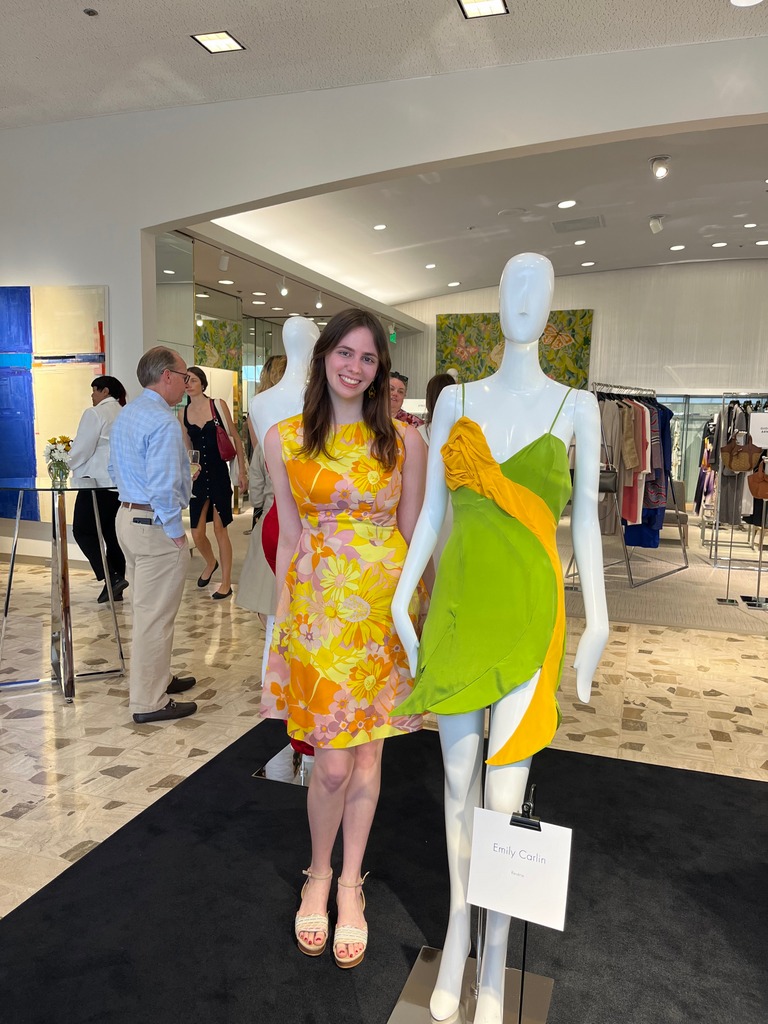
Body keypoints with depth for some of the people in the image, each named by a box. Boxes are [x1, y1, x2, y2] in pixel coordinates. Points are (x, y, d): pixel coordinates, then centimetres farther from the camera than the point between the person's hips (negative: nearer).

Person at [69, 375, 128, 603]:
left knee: (83, 531, 2)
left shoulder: (95, 414, -9)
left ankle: (112, 577, -10)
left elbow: (82, 449, -10)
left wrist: (68, 465, 9)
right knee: (112, 533, 12)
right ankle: (116, 585, 14)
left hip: (99, 483, -7)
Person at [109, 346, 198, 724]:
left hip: (127, 515, 10)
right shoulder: (163, 422, -20)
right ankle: (149, 702, 11)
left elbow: (116, 470, 20)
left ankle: (154, 678, 37)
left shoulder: (125, 414, 11)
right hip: (154, 526, -10)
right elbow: (163, 487, -26)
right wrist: (176, 533, -17)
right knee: (155, 615, 0)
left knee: (146, 608, 21)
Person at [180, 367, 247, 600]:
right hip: (197, 476, 3)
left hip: (219, 474, -3)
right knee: (197, 533, 3)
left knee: (220, 528, 0)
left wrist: (242, 472, -5)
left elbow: (235, 439, -1)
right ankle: (210, 562, 38)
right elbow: (187, 448, 16)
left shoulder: (219, 405, -3)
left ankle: (226, 582, 14)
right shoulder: (183, 414, 7)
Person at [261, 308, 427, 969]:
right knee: (333, 764, 1)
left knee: (367, 756, 12)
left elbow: (412, 532, 4)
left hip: (385, 606, 1)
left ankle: (350, 885, 35)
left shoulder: (405, 440, 0)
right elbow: (290, 537, 4)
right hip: (317, 608, -1)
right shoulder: (285, 440, 1)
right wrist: (284, 618, 4)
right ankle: (319, 874, 33)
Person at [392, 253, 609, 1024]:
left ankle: (494, 961, 26)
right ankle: (458, 926, 37)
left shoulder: (575, 405, 2)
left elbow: (586, 517, 2)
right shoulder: (455, 400, 6)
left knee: (504, 797, 3)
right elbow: (431, 509, 7)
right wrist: (401, 596, 2)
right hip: (456, 610, 2)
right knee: (459, 781, 14)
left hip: (528, 616, -2)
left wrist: (598, 618, -1)